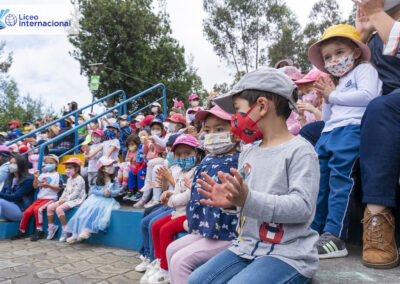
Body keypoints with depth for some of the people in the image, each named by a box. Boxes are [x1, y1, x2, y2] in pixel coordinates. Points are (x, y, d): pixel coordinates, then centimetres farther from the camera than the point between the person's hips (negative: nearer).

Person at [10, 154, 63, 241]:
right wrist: (36, 178, -5)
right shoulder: (43, 175, 16)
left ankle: (39, 231, -21)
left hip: (50, 198, -6)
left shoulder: (57, 175, 0)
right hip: (40, 198, 6)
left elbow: (59, 188, -7)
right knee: (27, 212, -6)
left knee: (38, 209, -30)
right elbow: (35, 186, 12)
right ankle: (22, 231, 11)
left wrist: (48, 185, -19)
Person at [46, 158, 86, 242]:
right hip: (66, 200, 10)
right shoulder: (69, 179, 17)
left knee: (59, 208, -29)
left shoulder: (79, 179, -13)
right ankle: (51, 227, 11)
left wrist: (65, 200, -20)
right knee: (50, 207, 0)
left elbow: (75, 194, -19)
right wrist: (61, 200, 1)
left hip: (76, 200, -9)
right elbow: (65, 191, 18)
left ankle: (65, 230, -21)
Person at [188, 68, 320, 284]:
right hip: (246, 247, 7)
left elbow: (303, 206, -21)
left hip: (287, 254, -7)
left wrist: (248, 199, -30)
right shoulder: (247, 154, 11)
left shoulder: (300, 150, -12)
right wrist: (230, 201, -5)